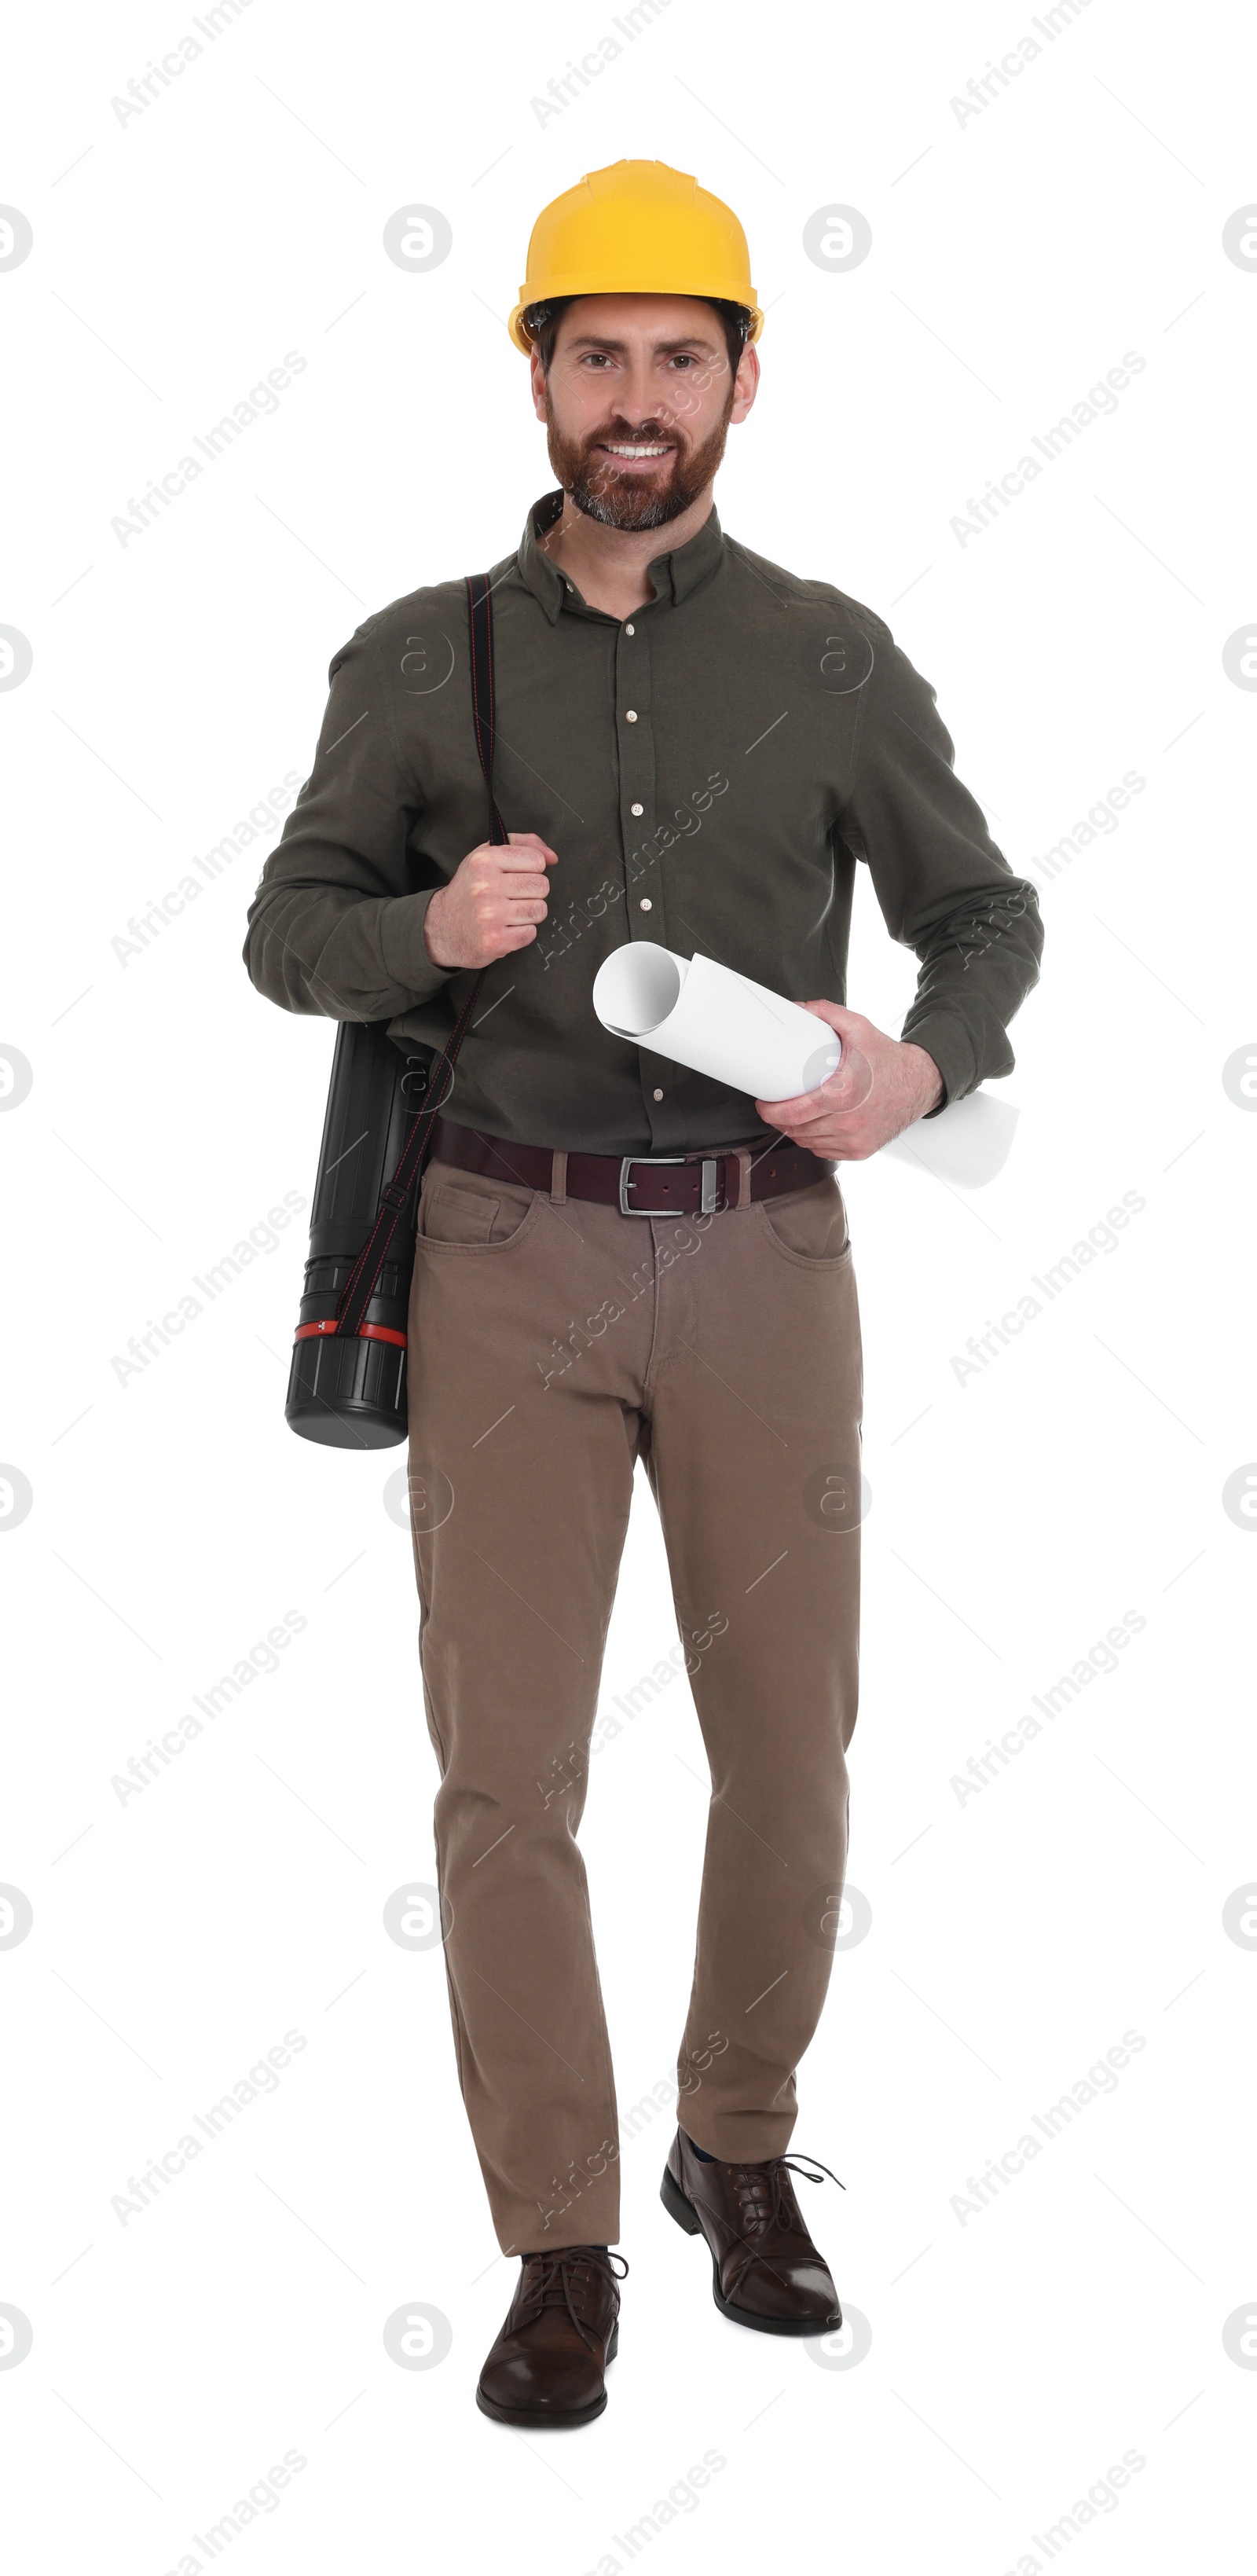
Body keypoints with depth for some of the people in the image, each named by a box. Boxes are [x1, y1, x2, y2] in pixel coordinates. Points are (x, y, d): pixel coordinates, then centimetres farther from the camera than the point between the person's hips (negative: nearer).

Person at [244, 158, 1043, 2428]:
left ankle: (742, 2156, 31)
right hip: (512, 1259, 0)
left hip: (763, 1253, 1)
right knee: (506, 1763, -3)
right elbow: (289, 933, 7)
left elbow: (982, 915, 10)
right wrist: (432, 927, -17)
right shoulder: (419, 662, 3)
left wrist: (926, 1063, -13)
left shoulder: (832, 660, 4)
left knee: (787, 1751, 6)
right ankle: (560, 2255, 11)